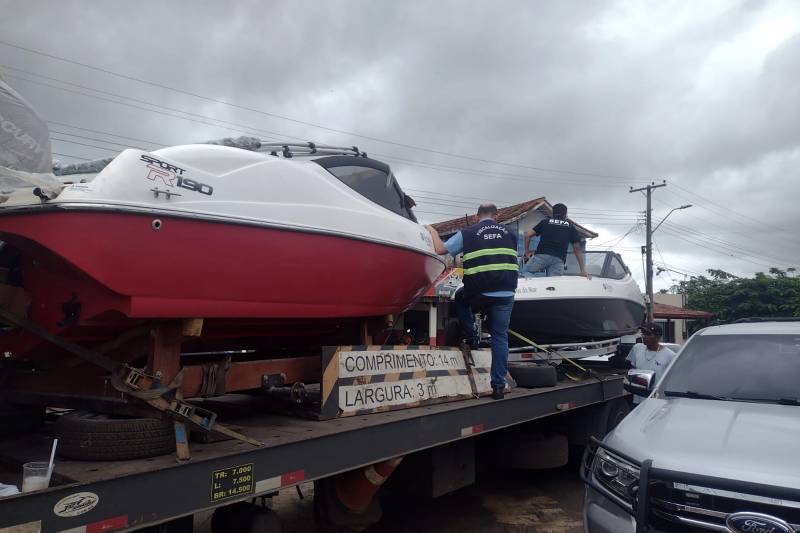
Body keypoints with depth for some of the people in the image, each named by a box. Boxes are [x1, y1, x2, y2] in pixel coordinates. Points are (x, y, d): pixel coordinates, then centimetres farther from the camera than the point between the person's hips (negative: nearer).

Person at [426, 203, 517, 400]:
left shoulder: (468, 233, 4)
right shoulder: (509, 233, 14)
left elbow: (440, 249, 2)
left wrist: (433, 232, 20)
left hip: (479, 293, -2)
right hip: (506, 294, 3)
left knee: (461, 300, 32)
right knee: (500, 337, 10)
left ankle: (471, 338, 24)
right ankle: (498, 386, 11)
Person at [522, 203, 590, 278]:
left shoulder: (545, 222, 19)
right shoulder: (571, 227, 20)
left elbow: (527, 235, 14)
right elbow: (577, 249, 18)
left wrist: (527, 251, 28)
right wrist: (583, 270, 19)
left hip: (542, 255, -1)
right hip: (558, 259, 1)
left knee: (525, 271, 14)